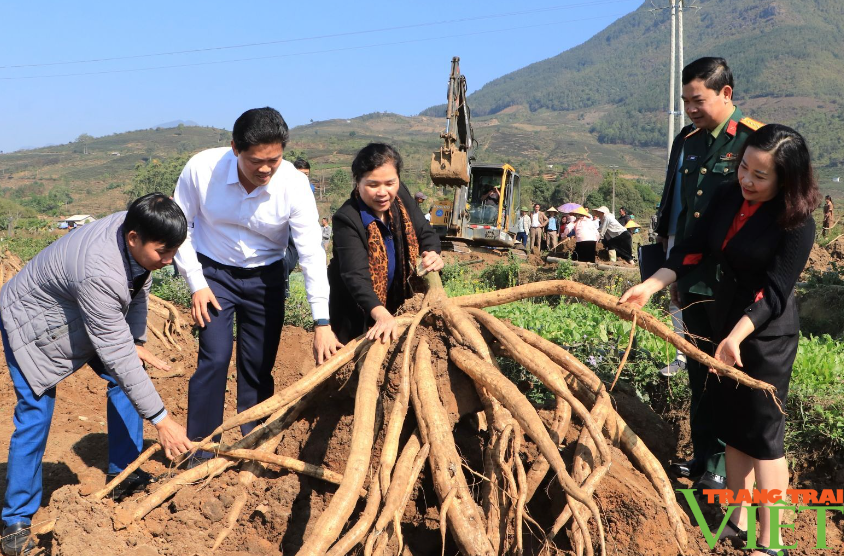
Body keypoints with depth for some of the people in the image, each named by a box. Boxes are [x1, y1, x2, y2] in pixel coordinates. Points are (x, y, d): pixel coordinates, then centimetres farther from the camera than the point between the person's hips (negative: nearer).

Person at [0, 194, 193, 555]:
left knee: (127, 377, 1)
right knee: (35, 415, -8)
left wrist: (136, 342, -3)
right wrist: (161, 420, -35)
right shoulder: (99, 275, -44)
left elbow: (139, 288, 0)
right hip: (32, 323, -8)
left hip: (84, 315, 8)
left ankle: (124, 473, 15)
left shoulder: (135, 231, -21)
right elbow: (116, 357, -39)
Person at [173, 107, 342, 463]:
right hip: (213, 271, 0)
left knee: (259, 366, 4)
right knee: (215, 357, -12)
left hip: (266, 276, 1)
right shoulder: (201, 168, -23)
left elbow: (312, 254, -23)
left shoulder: (294, 185, -24)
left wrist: (321, 322, -28)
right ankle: (199, 452, 4)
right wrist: (196, 284, -11)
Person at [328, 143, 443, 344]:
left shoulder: (400, 195, -11)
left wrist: (432, 254, -24)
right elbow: (356, 275, -38)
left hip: (398, 303, 6)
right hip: (356, 313, -5)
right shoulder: (347, 219, -29)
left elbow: (425, 233, 0)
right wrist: (381, 314, -55)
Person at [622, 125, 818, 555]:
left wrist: (737, 337, -31)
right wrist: (650, 286, -8)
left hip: (766, 334, -6)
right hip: (724, 323, 7)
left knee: (762, 433, 1)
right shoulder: (728, 197, 0)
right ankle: (737, 519, 31)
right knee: (733, 426, 15)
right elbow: (693, 249, 1)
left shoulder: (797, 223, -18)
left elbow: (774, 292, -21)